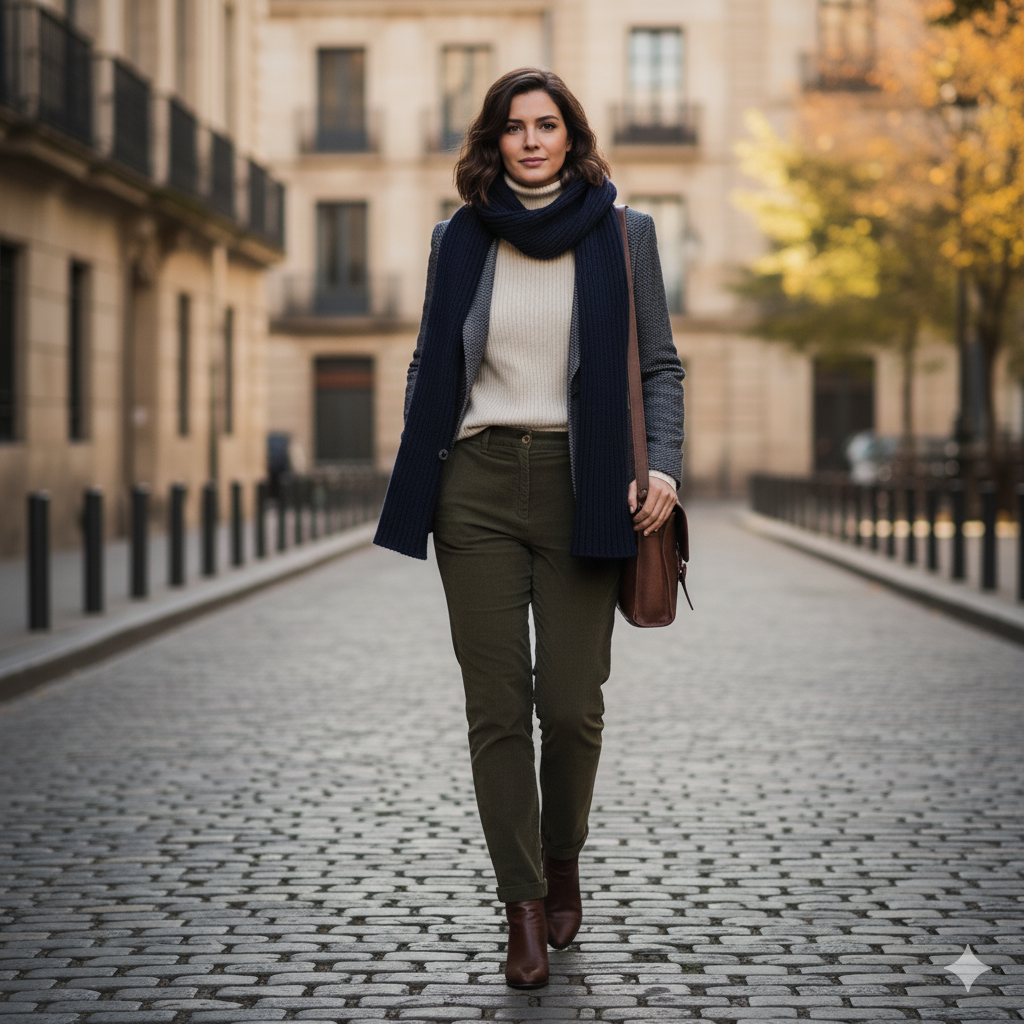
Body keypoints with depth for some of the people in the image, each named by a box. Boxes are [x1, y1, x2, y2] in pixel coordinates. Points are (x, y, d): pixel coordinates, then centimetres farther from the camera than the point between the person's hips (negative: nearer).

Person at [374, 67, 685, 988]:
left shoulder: (623, 236, 5)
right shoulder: (459, 239, 9)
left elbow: (661, 365, 7)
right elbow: (429, 368, 15)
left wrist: (663, 466, -7)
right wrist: (414, 486, 7)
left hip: (578, 485, -1)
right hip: (478, 483, 1)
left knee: (571, 702, -3)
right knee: (497, 706, -3)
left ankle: (562, 860, 25)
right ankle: (525, 906, 6)